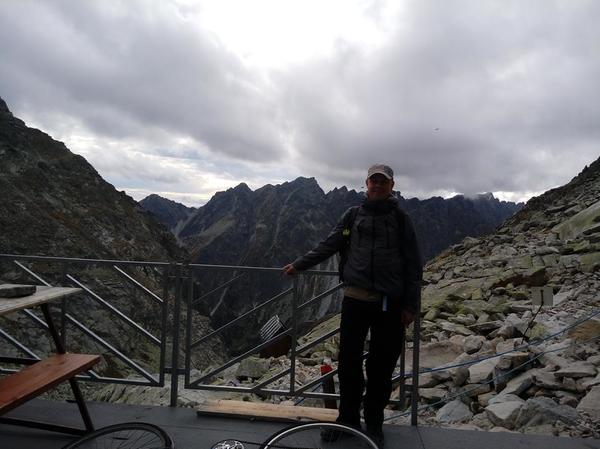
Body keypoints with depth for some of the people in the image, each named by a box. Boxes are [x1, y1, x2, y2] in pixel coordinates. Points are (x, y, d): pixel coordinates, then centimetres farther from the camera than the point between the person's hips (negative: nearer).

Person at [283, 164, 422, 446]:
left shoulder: (400, 219, 4)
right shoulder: (353, 215, 9)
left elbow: (413, 264, 3)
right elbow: (328, 246, 14)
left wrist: (411, 305, -1)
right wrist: (299, 265, 15)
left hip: (390, 303, -1)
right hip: (355, 299, 1)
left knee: (382, 366, 8)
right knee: (349, 362, 6)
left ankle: (374, 423, 27)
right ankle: (348, 418, 27)